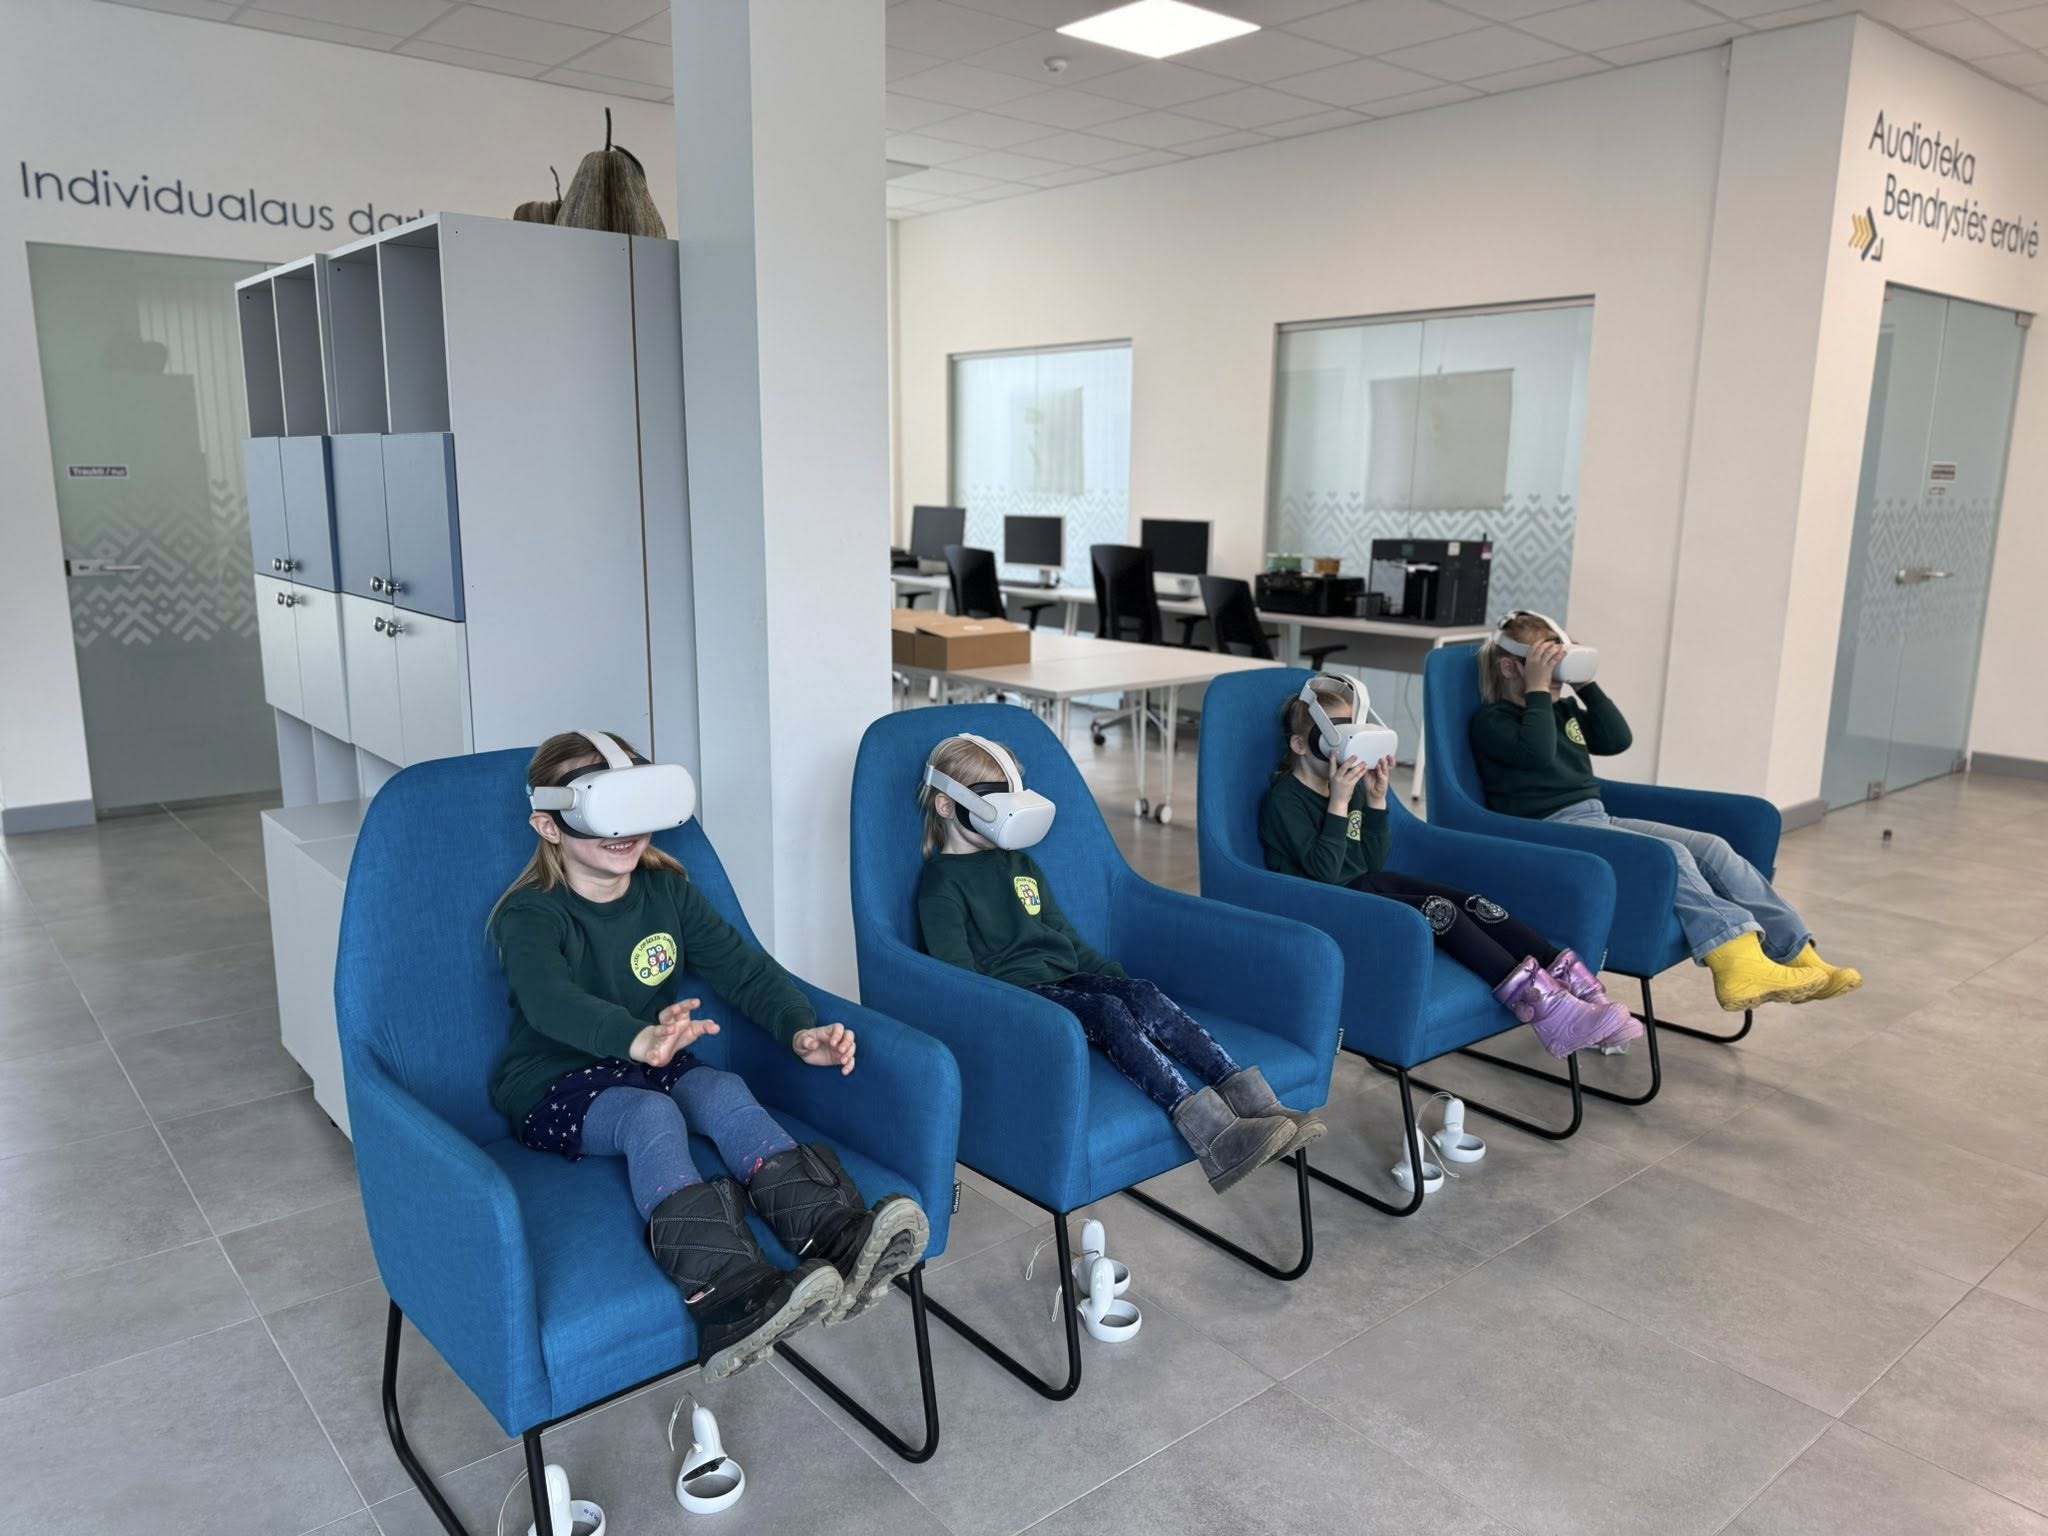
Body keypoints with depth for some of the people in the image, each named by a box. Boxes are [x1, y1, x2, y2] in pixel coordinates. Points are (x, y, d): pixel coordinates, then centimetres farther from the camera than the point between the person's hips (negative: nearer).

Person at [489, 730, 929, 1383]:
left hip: (652, 1068, 5)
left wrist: (801, 1030, -25)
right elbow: (549, 999, -34)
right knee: (650, 1114, -35)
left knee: (724, 1090, -27)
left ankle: (836, 1236, -49)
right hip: (553, 1091, -4)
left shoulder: (668, 891, 5)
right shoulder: (530, 915, -13)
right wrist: (638, 1041, -56)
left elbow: (742, 967, -4)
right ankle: (729, 1296, -56)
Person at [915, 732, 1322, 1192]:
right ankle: (1211, 1136, -46)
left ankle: (1252, 1102, -35)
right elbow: (958, 973, -11)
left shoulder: (1022, 866, 23)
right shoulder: (941, 883, -1)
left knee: (1145, 996, -21)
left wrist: (1121, 978, 16)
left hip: (1064, 980, 7)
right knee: (1108, 1011, -31)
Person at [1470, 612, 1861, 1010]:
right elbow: (1538, 752, -19)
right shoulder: (1491, 721, -1)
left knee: (1712, 849, -9)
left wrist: (1585, 684, 12)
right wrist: (1537, 690, -10)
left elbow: (1618, 739, 17)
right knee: (1669, 855, -29)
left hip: (1599, 818, 9)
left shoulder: (1562, 709, 25)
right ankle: (1738, 964, -40)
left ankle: (1798, 956, -12)